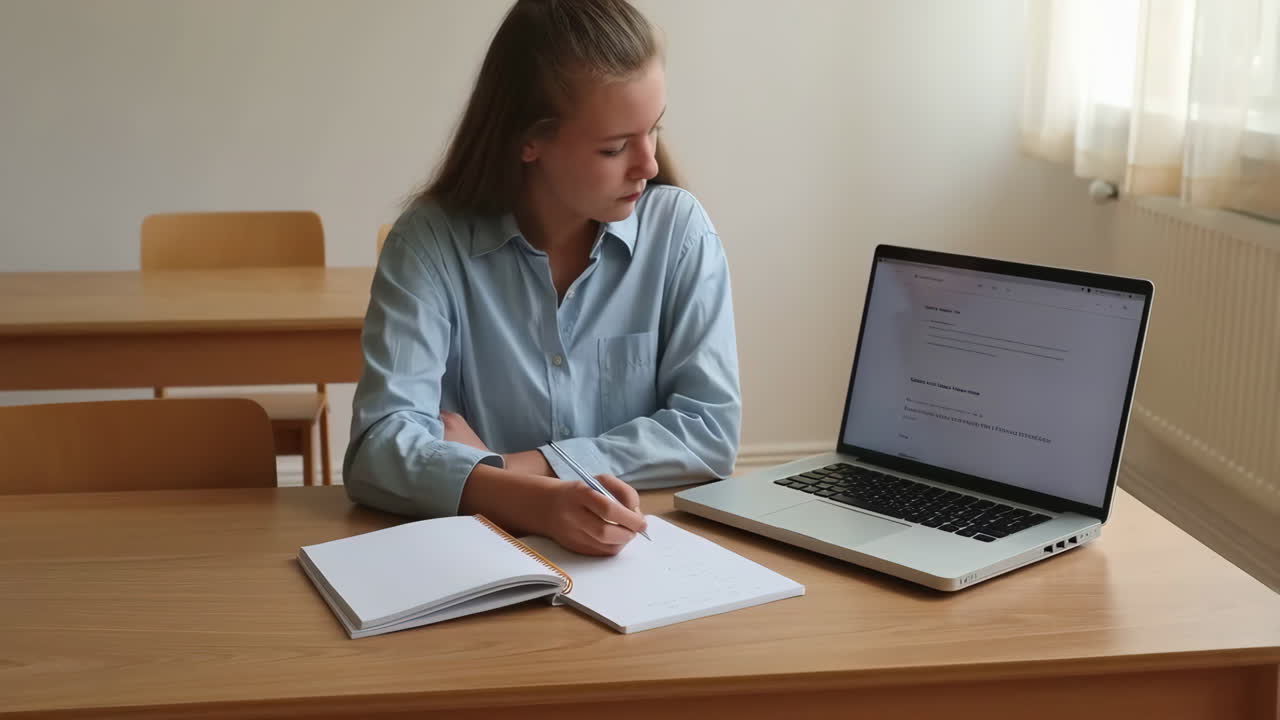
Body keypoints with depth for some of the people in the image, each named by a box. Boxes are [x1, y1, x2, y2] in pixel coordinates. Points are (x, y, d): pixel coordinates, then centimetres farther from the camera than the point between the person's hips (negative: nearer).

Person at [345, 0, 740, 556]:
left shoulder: (678, 229, -4)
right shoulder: (429, 240, -8)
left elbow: (712, 429, -9)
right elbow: (380, 446, -18)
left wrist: (519, 466, -15)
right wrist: (531, 500, -34)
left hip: (645, 552, 1)